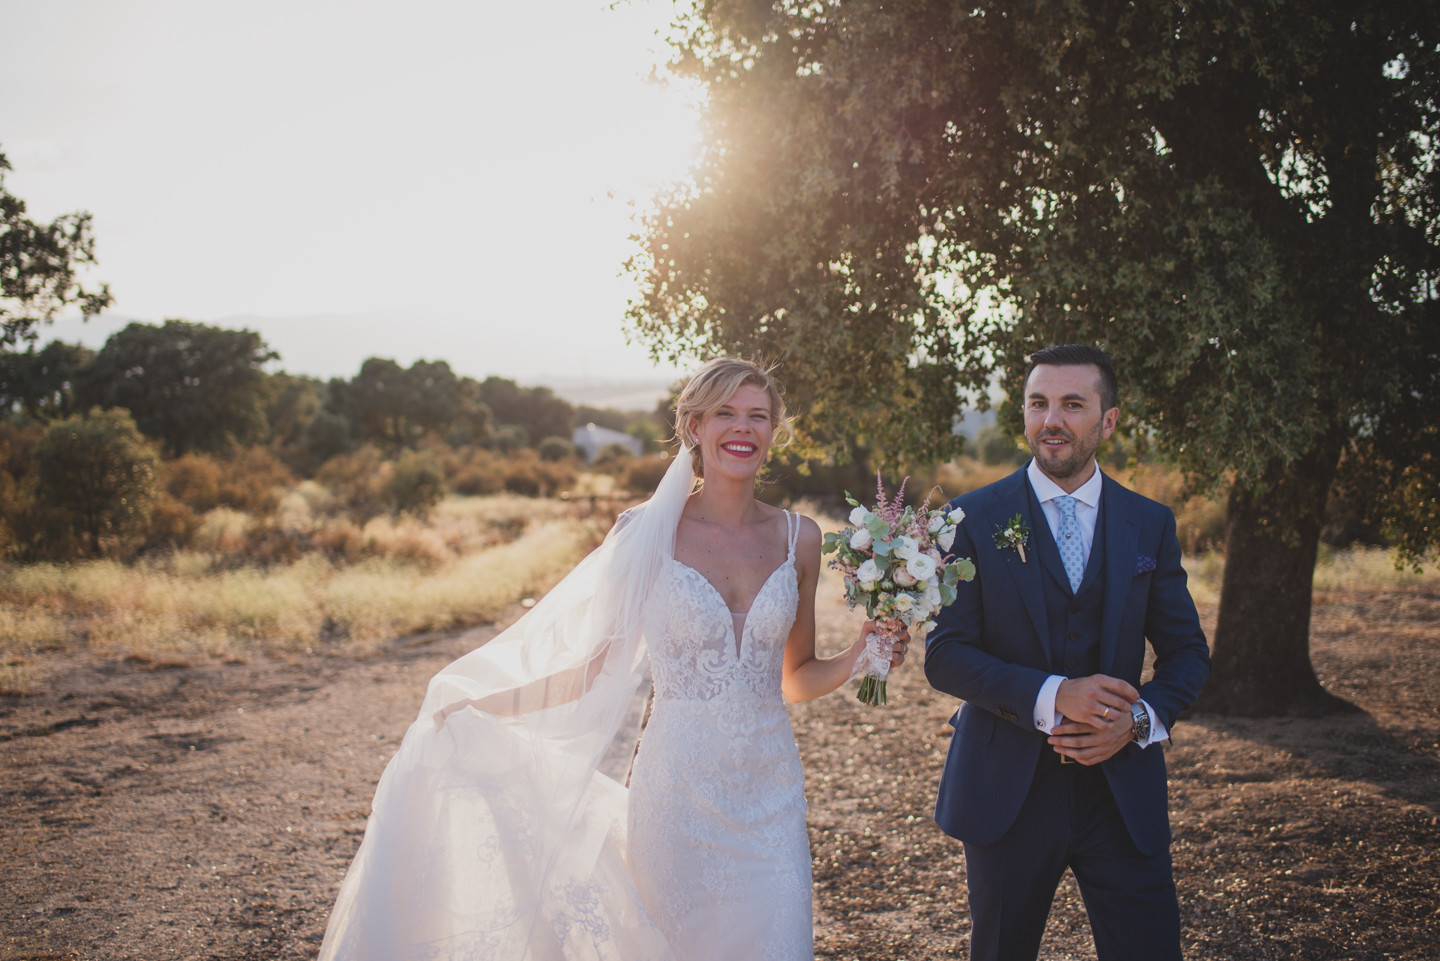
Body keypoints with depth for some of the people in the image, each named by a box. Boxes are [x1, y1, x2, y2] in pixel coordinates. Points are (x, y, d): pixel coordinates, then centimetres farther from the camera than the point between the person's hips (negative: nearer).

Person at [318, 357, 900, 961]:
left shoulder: (797, 538, 5)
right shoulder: (652, 533, -5)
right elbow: (600, 661, 1)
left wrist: (860, 657, -4)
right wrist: (476, 707, -1)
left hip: (770, 794, 3)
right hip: (679, 793, -3)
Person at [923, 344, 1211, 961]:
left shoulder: (1151, 525, 5)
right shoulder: (975, 518, -4)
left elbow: (1187, 651, 7)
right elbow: (944, 655, -9)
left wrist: (1139, 718, -13)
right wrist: (1051, 696, -22)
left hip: (1122, 788, 2)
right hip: (1007, 791, -1)